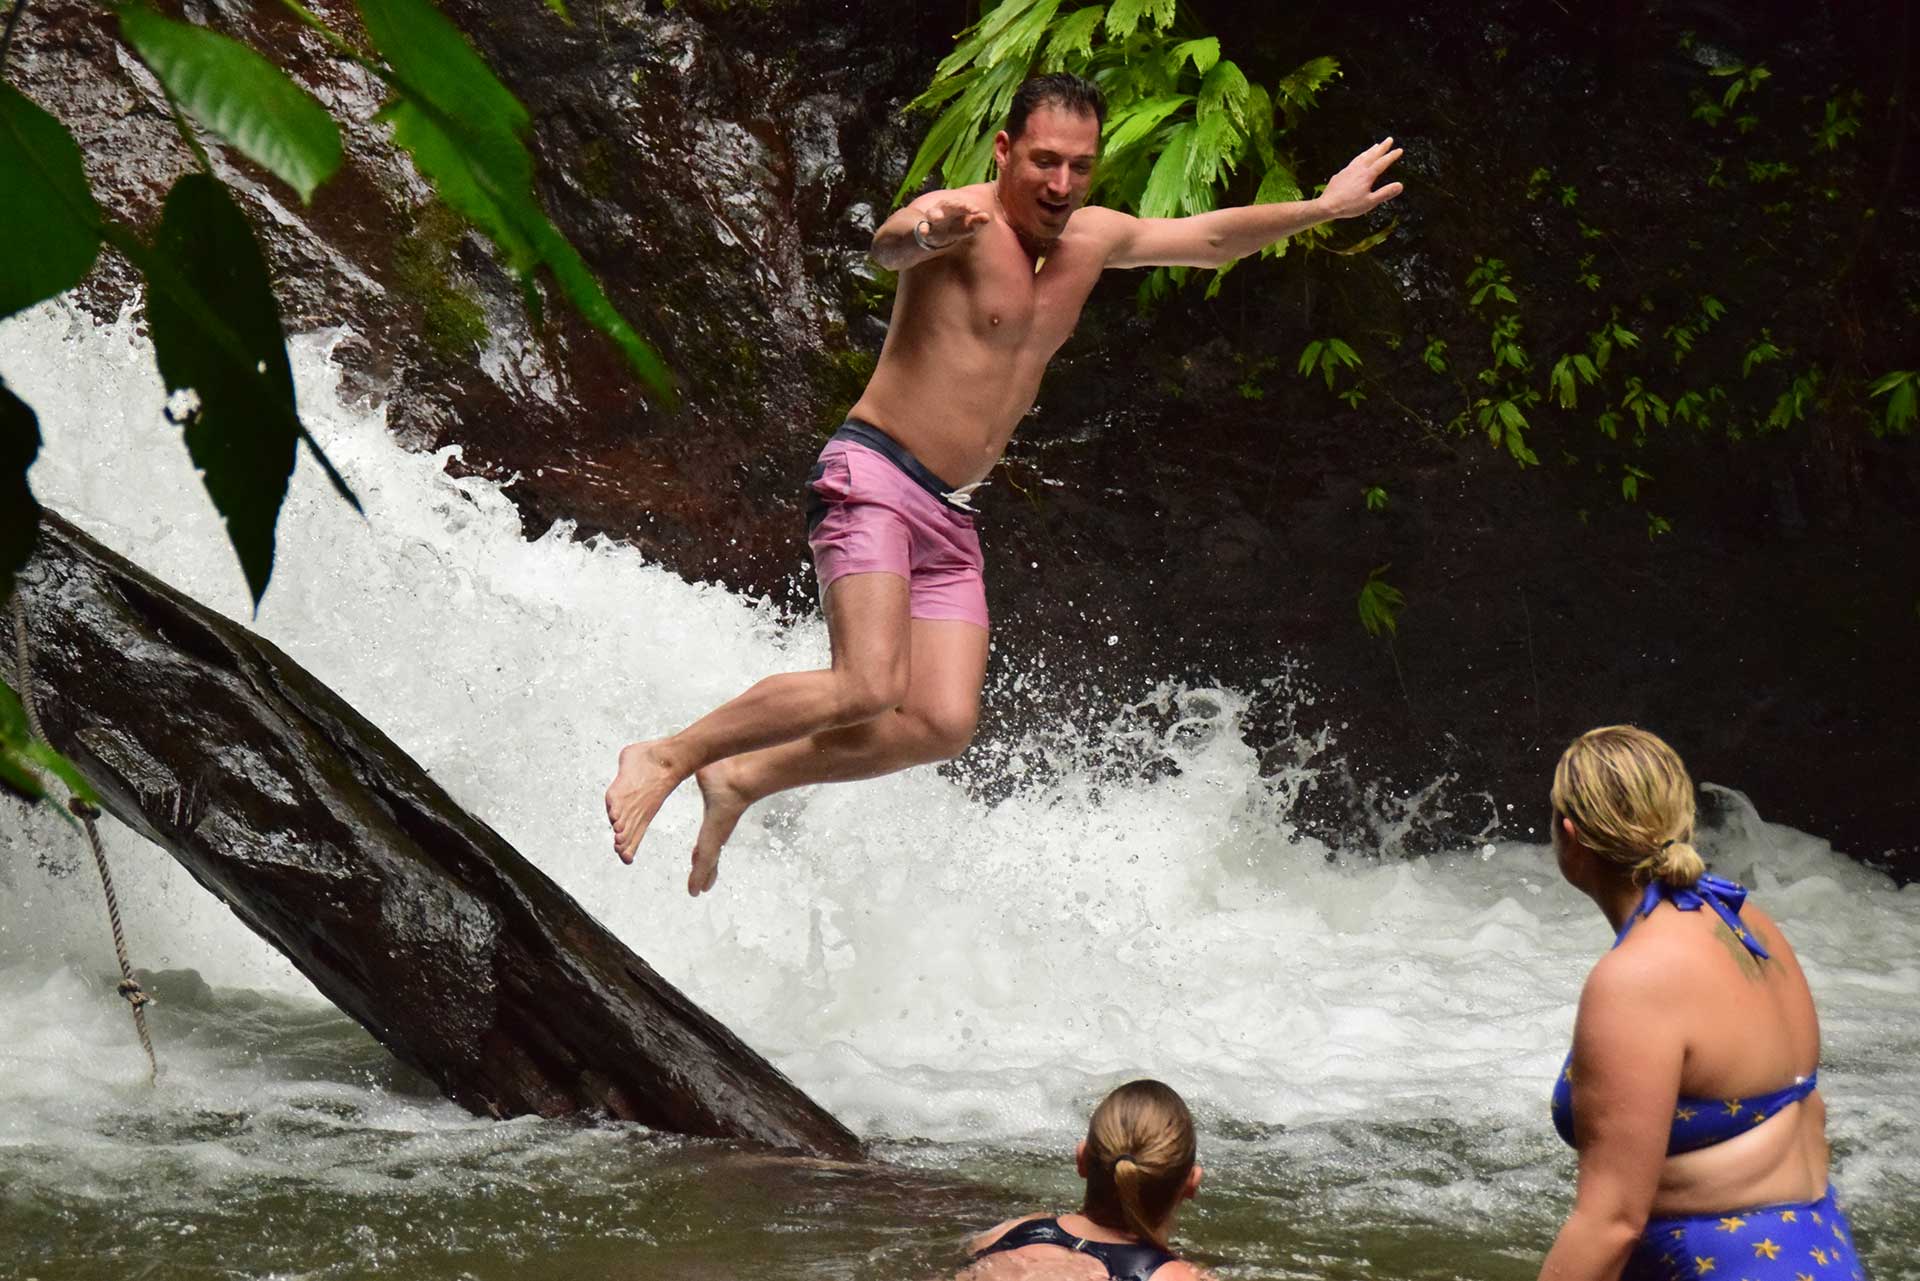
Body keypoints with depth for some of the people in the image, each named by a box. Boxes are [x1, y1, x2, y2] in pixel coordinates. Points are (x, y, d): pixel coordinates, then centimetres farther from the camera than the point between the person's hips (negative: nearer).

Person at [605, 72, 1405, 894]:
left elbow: (1210, 238, 27)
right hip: (872, 480, -7)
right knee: (869, 688, -25)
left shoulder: (1092, 240, 11)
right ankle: (668, 756, -8)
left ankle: (740, 780, 8)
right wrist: (922, 234, -59)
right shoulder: (964, 222, -13)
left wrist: (1322, 208, 31)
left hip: (948, 518, 8)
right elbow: (887, 246, -36)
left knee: (945, 726, -7)